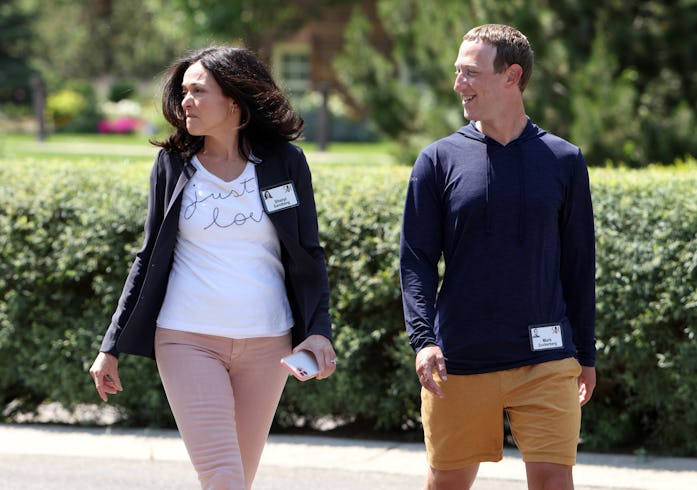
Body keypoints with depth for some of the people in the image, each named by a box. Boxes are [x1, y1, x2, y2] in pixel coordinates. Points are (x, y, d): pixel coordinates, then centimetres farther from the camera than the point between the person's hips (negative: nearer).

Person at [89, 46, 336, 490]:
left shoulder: (285, 163, 2)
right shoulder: (173, 165, 4)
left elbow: (309, 256, 7)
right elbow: (150, 259, 9)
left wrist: (319, 331, -8)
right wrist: (112, 347, 7)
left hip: (266, 344, 1)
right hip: (188, 341, -1)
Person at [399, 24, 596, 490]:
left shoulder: (564, 161, 5)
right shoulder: (439, 160, 3)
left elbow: (578, 265, 10)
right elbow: (416, 261, 2)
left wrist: (586, 355, 10)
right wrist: (423, 338, -12)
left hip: (545, 361, 0)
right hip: (459, 364, 1)